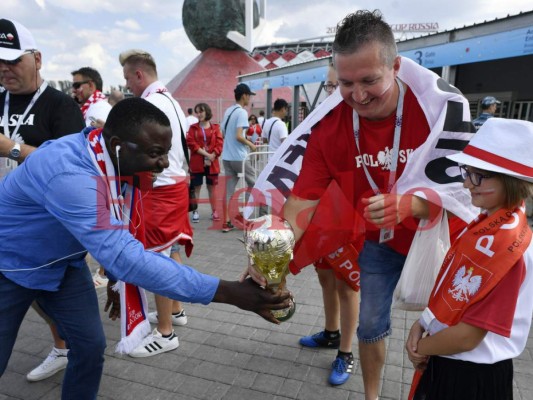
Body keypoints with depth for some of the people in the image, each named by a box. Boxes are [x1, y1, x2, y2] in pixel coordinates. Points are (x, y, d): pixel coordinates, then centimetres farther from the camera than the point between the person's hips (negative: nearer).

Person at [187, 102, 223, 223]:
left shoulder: (215, 128, 5)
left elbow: (220, 143, -2)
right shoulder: (193, 128, 4)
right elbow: (191, 143, -7)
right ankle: (195, 211, 10)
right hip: (197, 163, 0)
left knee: (212, 187, 9)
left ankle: (214, 211, 17)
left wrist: (212, 155, -16)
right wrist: (205, 154, -16)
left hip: (212, 163, 1)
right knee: (196, 187, 2)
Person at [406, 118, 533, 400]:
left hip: (470, 375, -7)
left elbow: (468, 336, -27)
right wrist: (422, 323, -4)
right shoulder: (489, 223, -1)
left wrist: (421, 348, -10)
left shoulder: (501, 242, -29)